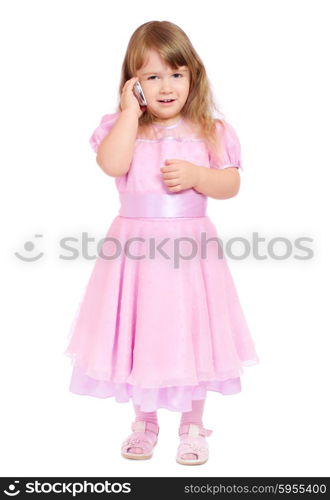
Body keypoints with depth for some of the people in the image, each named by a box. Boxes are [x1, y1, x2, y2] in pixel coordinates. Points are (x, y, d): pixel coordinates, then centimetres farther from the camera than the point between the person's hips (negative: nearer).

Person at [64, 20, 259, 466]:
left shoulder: (209, 131, 3)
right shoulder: (123, 127, 2)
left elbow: (231, 185, 0)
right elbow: (111, 164, -19)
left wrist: (195, 175, -17)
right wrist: (131, 112, -13)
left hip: (190, 249, 0)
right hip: (137, 248, 1)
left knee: (191, 336, 7)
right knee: (140, 335, 10)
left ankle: (192, 424, 28)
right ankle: (145, 421, 32)